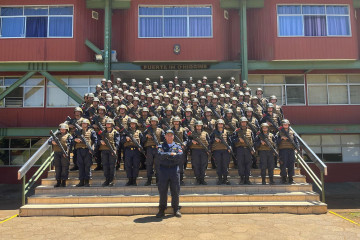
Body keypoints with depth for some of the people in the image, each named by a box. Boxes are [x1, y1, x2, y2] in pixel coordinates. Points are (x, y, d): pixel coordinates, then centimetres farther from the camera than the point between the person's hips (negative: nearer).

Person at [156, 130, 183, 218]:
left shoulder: (177, 147, 12)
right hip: (163, 170, 0)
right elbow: (161, 155, -11)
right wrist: (172, 154, -9)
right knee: (162, 191, 2)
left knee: (175, 191, 3)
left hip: (174, 170, 1)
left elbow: (180, 156, -8)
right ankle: (161, 210, 13)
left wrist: (167, 156, -8)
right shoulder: (161, 146, 10)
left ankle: (176, 210, 15)